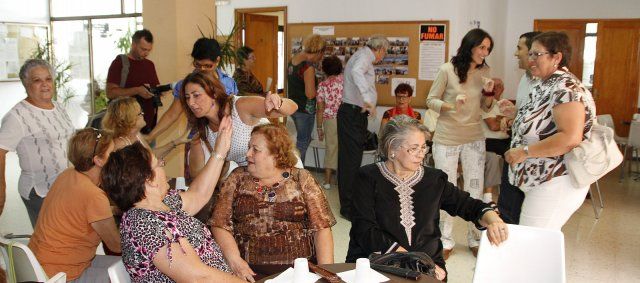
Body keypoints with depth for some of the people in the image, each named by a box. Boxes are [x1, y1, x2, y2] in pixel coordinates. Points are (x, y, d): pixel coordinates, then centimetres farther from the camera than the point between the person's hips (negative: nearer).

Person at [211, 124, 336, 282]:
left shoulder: (302, 179, 3)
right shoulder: (237, 178, 7)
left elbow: (322, 228, 0)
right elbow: (220, 225, 2)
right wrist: (235, 260, -13)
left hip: (300, 267, 0)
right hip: (250, 270, 1)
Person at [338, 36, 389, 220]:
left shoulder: (363, 56, 20)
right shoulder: (364, 55, -13)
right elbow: (356, 72, -34)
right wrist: (367, 98, -44)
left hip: (355, 114, 11)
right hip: (353, 113, -11)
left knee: (351, 158, 15)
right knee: (352, 159, -8)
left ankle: (350, 202, 24)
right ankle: (348, 208, -4)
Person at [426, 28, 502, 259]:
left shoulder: (484, 72, 3)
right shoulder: (447, 70, -11)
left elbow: (485, 107, 11)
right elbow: (431, 101, -5)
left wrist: (491, 93, -9)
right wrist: (451, 106, -23)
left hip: (474, 138, 4)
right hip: (447, 138, -4)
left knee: (475, 190, 8)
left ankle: (475, 239, 24)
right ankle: (446, 241, 20)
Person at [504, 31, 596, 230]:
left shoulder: (566, 88, -18)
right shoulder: (543, 85, 12)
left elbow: (570, 138, -28)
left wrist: (524, 152, -23)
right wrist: (514, 113, 11)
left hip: (556, 184, -10)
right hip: (540, 181, 10)